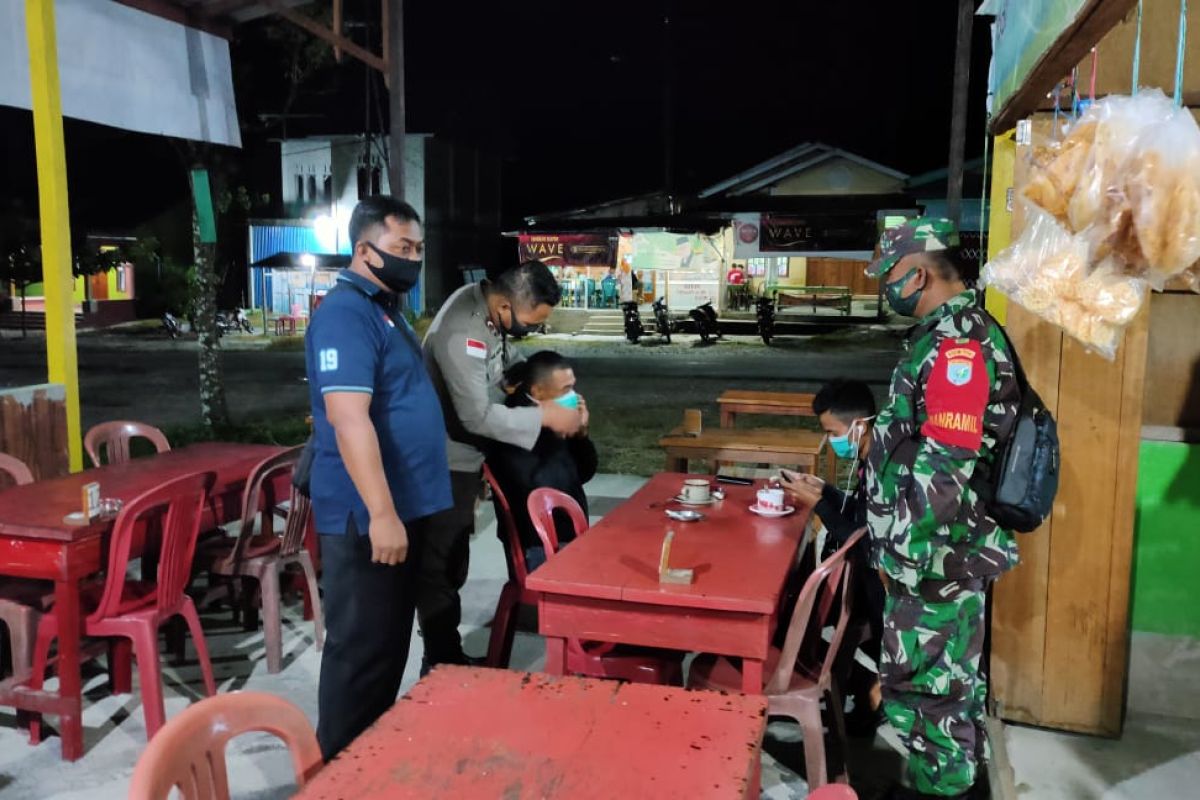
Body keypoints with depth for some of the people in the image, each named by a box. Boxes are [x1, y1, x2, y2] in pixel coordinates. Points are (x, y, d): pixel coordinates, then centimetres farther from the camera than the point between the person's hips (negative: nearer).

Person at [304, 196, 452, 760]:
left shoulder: (383, 308, 15)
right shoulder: (345, 315, -16)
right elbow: (349, 419, -26)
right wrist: (381, 512, -28)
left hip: (402, 506, 10)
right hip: (365, 516, -10)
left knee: (390, 642, 19)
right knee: (361, 648, 1)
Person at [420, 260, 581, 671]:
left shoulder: (487, 303, -3)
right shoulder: (460, 333, -30)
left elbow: (508, 358, 12)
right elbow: (477, 416, -30)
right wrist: (545, 416, -23)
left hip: (464, 459, 10)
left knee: (452, 563, 19)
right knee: (439, 568, 3)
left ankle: (448, 660, 33)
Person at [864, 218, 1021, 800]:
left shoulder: (955, 344, -21)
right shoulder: (958, 334, 11)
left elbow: (943, 467, -27)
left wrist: (905, 556, -22)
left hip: (934, 559, -10)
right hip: (945, 553, 10)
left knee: (927, 685, 4)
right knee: (950, 677, 22)